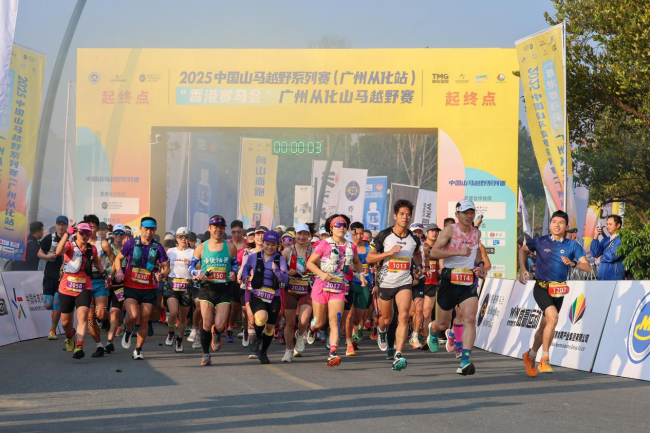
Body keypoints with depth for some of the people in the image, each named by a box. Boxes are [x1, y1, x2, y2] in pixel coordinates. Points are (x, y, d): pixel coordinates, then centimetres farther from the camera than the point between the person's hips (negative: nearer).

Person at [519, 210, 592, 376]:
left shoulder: (572, 245, 1)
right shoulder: (540, 242, -1)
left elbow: (588, 267, -3)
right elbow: (523, 250, 17)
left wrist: (572, 263, -21)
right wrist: (523, 269, 4)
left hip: (559, 290, 3)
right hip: (541, 287, -3)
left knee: (545, 326, 12)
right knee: (553, 317, -26)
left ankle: (530, 356, 37)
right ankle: (544, 359, -17)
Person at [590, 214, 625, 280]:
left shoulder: (621, 240, -9)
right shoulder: (605, 240, 15)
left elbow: (612, 256, -16)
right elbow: (595, 253, 7)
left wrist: (601, 258, 4)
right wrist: (596, 237, -3)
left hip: (615, 278, -7)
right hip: (602, 278, 7)